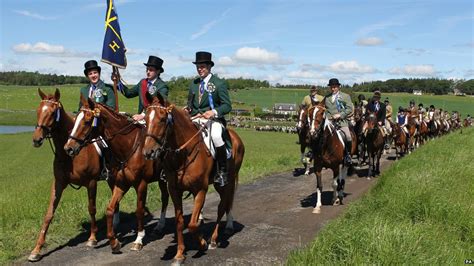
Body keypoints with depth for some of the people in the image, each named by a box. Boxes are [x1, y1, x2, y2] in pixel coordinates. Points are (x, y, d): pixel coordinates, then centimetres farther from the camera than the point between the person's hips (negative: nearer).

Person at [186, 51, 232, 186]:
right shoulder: (193, 83, 17)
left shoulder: (219, 84, -1)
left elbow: (227, 106, -6)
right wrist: (187, 109, 1)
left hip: (213, 119, -6)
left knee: (216, 136, -37)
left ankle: (222, 172, -24)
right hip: (195, 119, 6)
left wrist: (214, 112, -24)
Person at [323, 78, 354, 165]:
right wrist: (327, 117, 2)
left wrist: (340, 115, -10)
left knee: (348, 138, -22)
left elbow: (350, 109, 1)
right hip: (329, 121, 3)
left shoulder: (345, 96, 9)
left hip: (342, 121, -3)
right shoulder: (327, 98, 17)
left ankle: (347, 155, -1)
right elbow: (325, 109, 23)